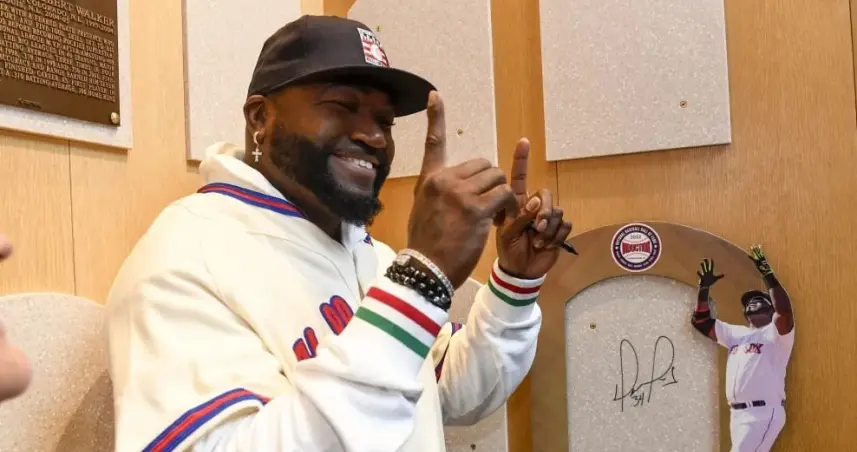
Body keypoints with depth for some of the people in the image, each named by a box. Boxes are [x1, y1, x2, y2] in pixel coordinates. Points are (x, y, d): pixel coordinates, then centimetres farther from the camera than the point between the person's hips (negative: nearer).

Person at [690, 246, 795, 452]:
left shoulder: (776, 333, -1)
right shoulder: (736, 333, 20)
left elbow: (784, 310, -22)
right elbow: (701, 321, 21)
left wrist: (767, 273, -21)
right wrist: (704, 288, 10)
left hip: (764, 413, -8)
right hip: (738, 414, 8)